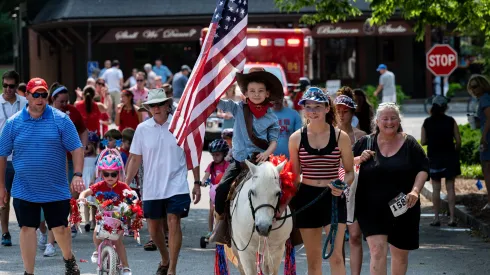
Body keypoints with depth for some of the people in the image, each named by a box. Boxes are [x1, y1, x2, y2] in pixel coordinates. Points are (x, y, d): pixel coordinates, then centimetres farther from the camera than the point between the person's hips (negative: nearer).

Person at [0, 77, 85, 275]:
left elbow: (76, 148, -2)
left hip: (56, 190, -1)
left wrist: (77, 175, -14)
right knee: (27, 229, 1)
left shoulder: (61, 120, -3)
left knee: (60, 228, 8)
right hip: (24, 191, 1)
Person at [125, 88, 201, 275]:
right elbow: (135, 159, 6)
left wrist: (197, 183, 1)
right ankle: (165, 259, 37)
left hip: (176, 186, -3)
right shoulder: (142, 129, 1)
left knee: (173, 223, -13)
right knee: (154, 228, 11)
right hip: (151, 188, 3)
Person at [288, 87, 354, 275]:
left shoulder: (340, 137, -2)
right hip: (307, 198, 2)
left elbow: (350, 172, 4)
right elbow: (294, 175, 8)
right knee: (313, 259, 8)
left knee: (336, 256, -8)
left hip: (333, 198, -2)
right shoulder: (296, 138, 2)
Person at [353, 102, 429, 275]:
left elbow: (423, 169, 2)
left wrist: (415, 190, -14)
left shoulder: (409, 143, 2)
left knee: (400, 253, 13)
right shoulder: (365, 143, 4)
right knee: (377, 250, -15)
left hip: (402, 209, 1)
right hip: (372, 209, -1)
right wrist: (359, 159, -10)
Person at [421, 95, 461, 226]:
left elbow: (423, 142, -2)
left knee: (436, 188, 6)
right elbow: (458, 141, -6)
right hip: (449, 156, 0)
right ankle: (452, 218, 1)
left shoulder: (427, 122, -3)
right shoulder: (451, 121, -6)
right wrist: (456, 150, 14)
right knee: (450, 187, 4)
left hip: (434, 158, 0)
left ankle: (436, 218, 4)